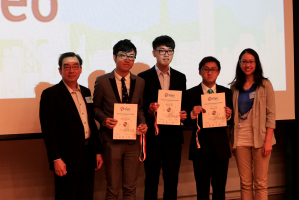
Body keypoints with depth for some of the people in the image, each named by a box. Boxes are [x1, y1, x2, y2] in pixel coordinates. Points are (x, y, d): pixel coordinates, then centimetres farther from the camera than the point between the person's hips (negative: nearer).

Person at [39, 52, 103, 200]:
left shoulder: (86, 92, 12)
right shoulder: (50, 94, -8)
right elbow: (48, 130, -12)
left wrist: (98, 151, 13)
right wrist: (56, 159, -17)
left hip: (88, 156, 6)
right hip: (67, 159, -6)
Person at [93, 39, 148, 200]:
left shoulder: (139, 82, 6)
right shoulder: (102, 81, -3)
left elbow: (140, 108, 13)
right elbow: (96, 107, 4)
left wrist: (142, 123, -6)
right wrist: (104, 119, -15)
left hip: (133, 141, 3)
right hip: (112, 140, -3)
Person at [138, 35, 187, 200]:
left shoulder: (180, 78, 11)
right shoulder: (144, 78, 1)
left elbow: (184, 105, 15)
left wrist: (184, 115, -5)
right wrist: (149, 111, -19)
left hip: (173, 136, 3)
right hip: (152, 136, -3)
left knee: (172, 180, 7)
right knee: (151, 181, 2)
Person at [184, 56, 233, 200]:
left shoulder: (227, 93, 8)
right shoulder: (191, 94, 1)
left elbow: (231, 122, 6)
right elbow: (186, 122, -1)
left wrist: (229, 117, -16)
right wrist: (192, 114, -22)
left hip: (220, 147, 2)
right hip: (201, 147, -2)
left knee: (220, 188, 8)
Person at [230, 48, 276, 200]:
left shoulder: (265, 85, 1)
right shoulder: (235, 87, 9)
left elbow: (271, 115, -2)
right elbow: (232, 115, 11)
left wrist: (268, 141, -10)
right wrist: (230, 140, 3)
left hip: (260, 139, -2)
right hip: (240, 139, 2)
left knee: (260, 184, 0)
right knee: (245, 183, 5)